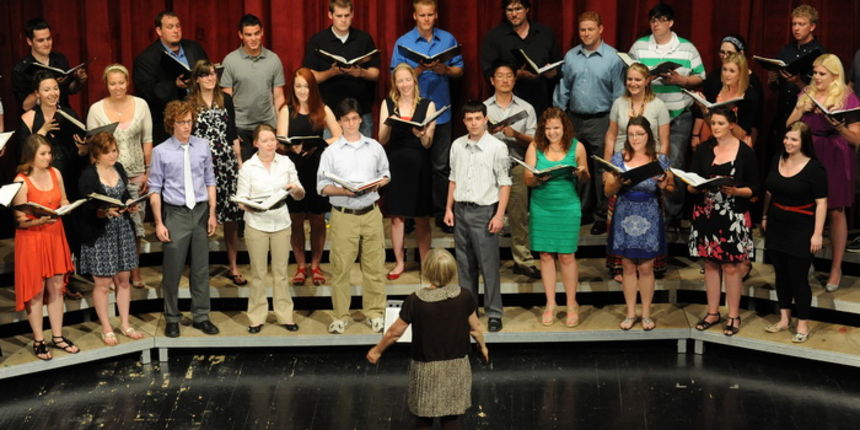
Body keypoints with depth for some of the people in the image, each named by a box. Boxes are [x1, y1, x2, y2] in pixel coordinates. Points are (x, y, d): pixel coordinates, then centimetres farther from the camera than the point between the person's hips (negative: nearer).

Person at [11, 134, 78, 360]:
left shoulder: (55, 173, 1)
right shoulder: (21, 181, -15)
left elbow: (63, 202, 13)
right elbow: (20, 221, -15)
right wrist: (39, 221, -32)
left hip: (55, 235, 5)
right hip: (31, 240, -5)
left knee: (56, 287, 11)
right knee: (36, 290, 4)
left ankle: (57, 336, 23)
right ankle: (38, 341, 15)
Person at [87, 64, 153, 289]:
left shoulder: (140, 105, 2)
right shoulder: (96, 109, -2)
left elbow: (147, 140, 6)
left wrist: (147, 171, 3)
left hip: (136, 175, 1)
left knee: (136, 223, 5)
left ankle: (135, 271, 19)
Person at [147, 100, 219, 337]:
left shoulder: (203, 146, 3)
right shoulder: (160, 152, -5)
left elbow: (210, 181, 9)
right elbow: (155, 189, -3)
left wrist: (212, 213, 5)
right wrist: (159, 223, -6)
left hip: (200, 212, 3)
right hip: (175, 213, -3)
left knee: (201, 268, 9)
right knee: (172, 270, 3)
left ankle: (201, 316, 20)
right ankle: (171, 319, 17)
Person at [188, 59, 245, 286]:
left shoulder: (226, 99, 10)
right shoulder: (189, 103, 2)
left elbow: (233, 133, 13)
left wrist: (239, 160, 9)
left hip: (227, 162, 2)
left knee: (232, 216, 1)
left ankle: (233, 266, 10)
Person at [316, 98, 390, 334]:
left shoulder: (374, 147, 8)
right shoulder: (331, 152, 2)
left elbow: (385, 174, 16)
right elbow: (322, 186, 0)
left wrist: (378, 183, -6)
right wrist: (343, 191, -17)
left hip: (371, 213, 2)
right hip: (343, 215, -2)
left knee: (374, 265, 4)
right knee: (340, 266, 0)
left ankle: (375, 313, 16)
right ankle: (340, 315, 11)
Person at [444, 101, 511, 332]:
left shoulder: (497, 147, -8)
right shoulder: (457, 146, 7)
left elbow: (504, 183, -7)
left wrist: (499, 215, -12)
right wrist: (449, 208, 10)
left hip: (484, 210, -5)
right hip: (461, 209, 5)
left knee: (489, 265, -3)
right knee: (464, 263, 12)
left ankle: (494, 313, 5)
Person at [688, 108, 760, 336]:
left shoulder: (745, 152, -3)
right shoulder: (703, 149, 6)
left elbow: (754, 189, -2)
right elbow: (690, 184, 6)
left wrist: (735, 191, -20)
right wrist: (698, 187, -16)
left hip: (734, 217, -3)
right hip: (705, 213, 3)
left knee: (731, 266, 1)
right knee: (710, 264, 10)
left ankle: (734, 316, 13)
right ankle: (713, 312, 23)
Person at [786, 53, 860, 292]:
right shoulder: (806, 94, 11)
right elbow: (788, 126, 11)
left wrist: (838, 125, -20)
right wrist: (801, 111, -5)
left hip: (835, 160, -3)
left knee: (836, 211, 1)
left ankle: (836, 268, 8)